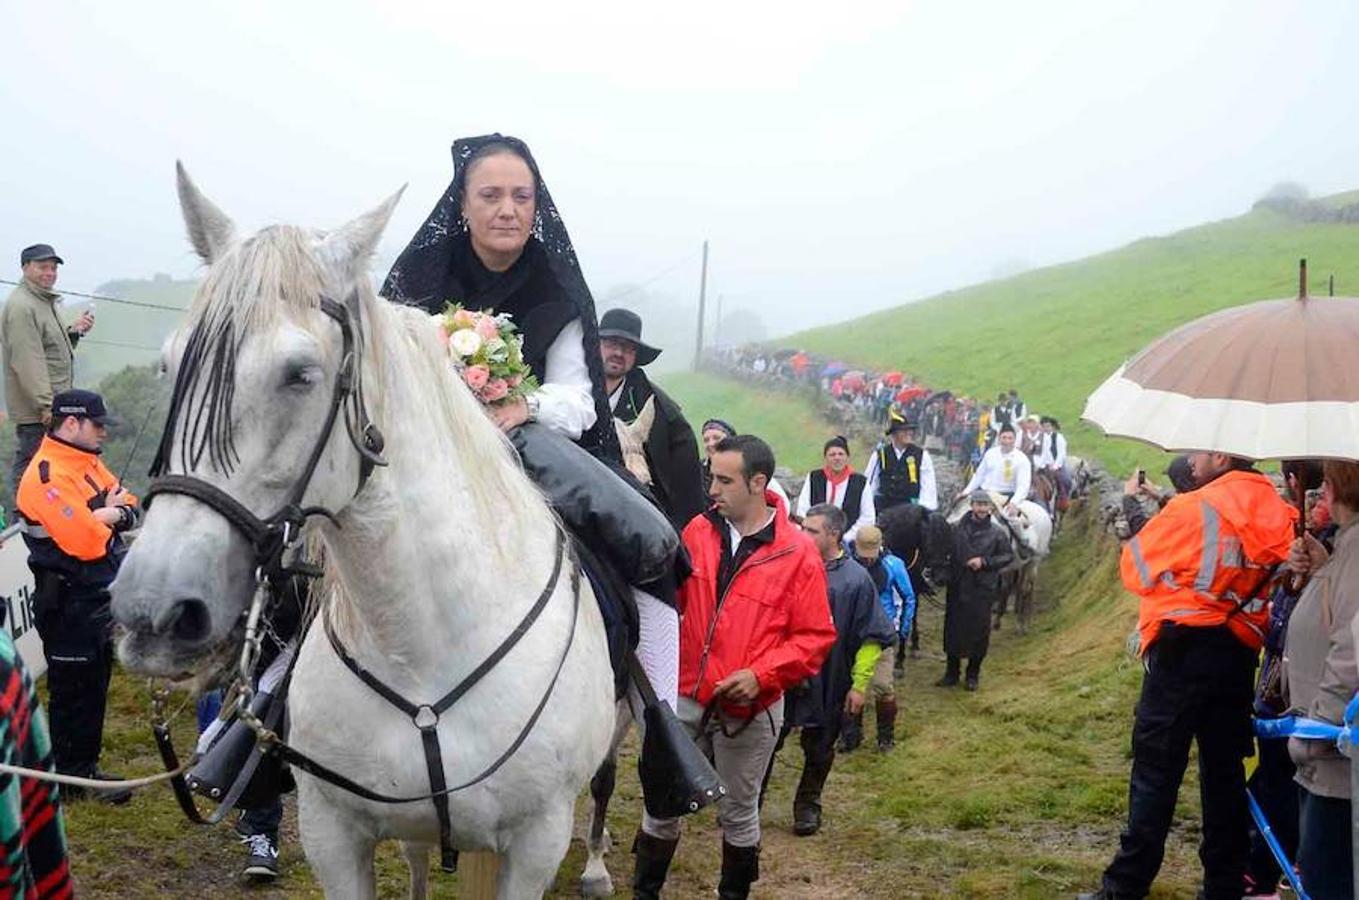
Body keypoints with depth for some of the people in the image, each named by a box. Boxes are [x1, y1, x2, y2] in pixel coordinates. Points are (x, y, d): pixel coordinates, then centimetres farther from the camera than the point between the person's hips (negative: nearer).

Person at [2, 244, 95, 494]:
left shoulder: (45, 302, 18)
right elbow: (27, 361, -21)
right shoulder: (21, 305, -14)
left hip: (52, 407, 10)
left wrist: (75, 332, 7)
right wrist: (45, 404, -24)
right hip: (34, 411, -10)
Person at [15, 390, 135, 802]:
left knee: (95, 686, 18)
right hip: (69, 605, -10)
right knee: (73, 691, 1)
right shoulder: (48, 476, -21)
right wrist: (109, 514, -9)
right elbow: (86, 541, -28)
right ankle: (73, 777, 12)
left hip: (101, 598, 10)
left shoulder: (88, 464, 11)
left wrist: (108, 513, -13)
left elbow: (130, 508, 9)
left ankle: (86, 765, 30)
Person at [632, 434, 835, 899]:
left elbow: (815, 636, -11)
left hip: (749, 709, -3)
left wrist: (761, 675, -21)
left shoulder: (798, 553, -11)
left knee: (738, 814, 15)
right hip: (686, 697, 3)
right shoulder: (699, 530, 0)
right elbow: (671, 598, 7)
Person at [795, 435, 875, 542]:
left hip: (848, 543, -1)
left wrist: (846, 538, -5)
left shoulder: (860, 482, 2)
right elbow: (802, 511, 3)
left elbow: (868, 517, 2)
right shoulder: (813, 479, 6)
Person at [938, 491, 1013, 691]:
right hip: (958, 587, 1)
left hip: (983, 590, -1)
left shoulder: (997, 533, -1)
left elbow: (1008, 555, 2)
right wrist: (945, 575, -5)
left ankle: (973, 675, 21)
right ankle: (951, 674, 21)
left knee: (979, 631, 4)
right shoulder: (956, 528, 1)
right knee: (953, 629, 7)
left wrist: (985, 561, -11)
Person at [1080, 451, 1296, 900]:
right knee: (1224, 770, 12)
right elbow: (1275, 580, 12)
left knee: (1156, 768, -1)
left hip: (1184, 648, -5)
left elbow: (1135, 568, -2)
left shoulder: (1195, 508, -10)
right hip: (1240, 653, 5)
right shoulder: (1279, 513, 5)